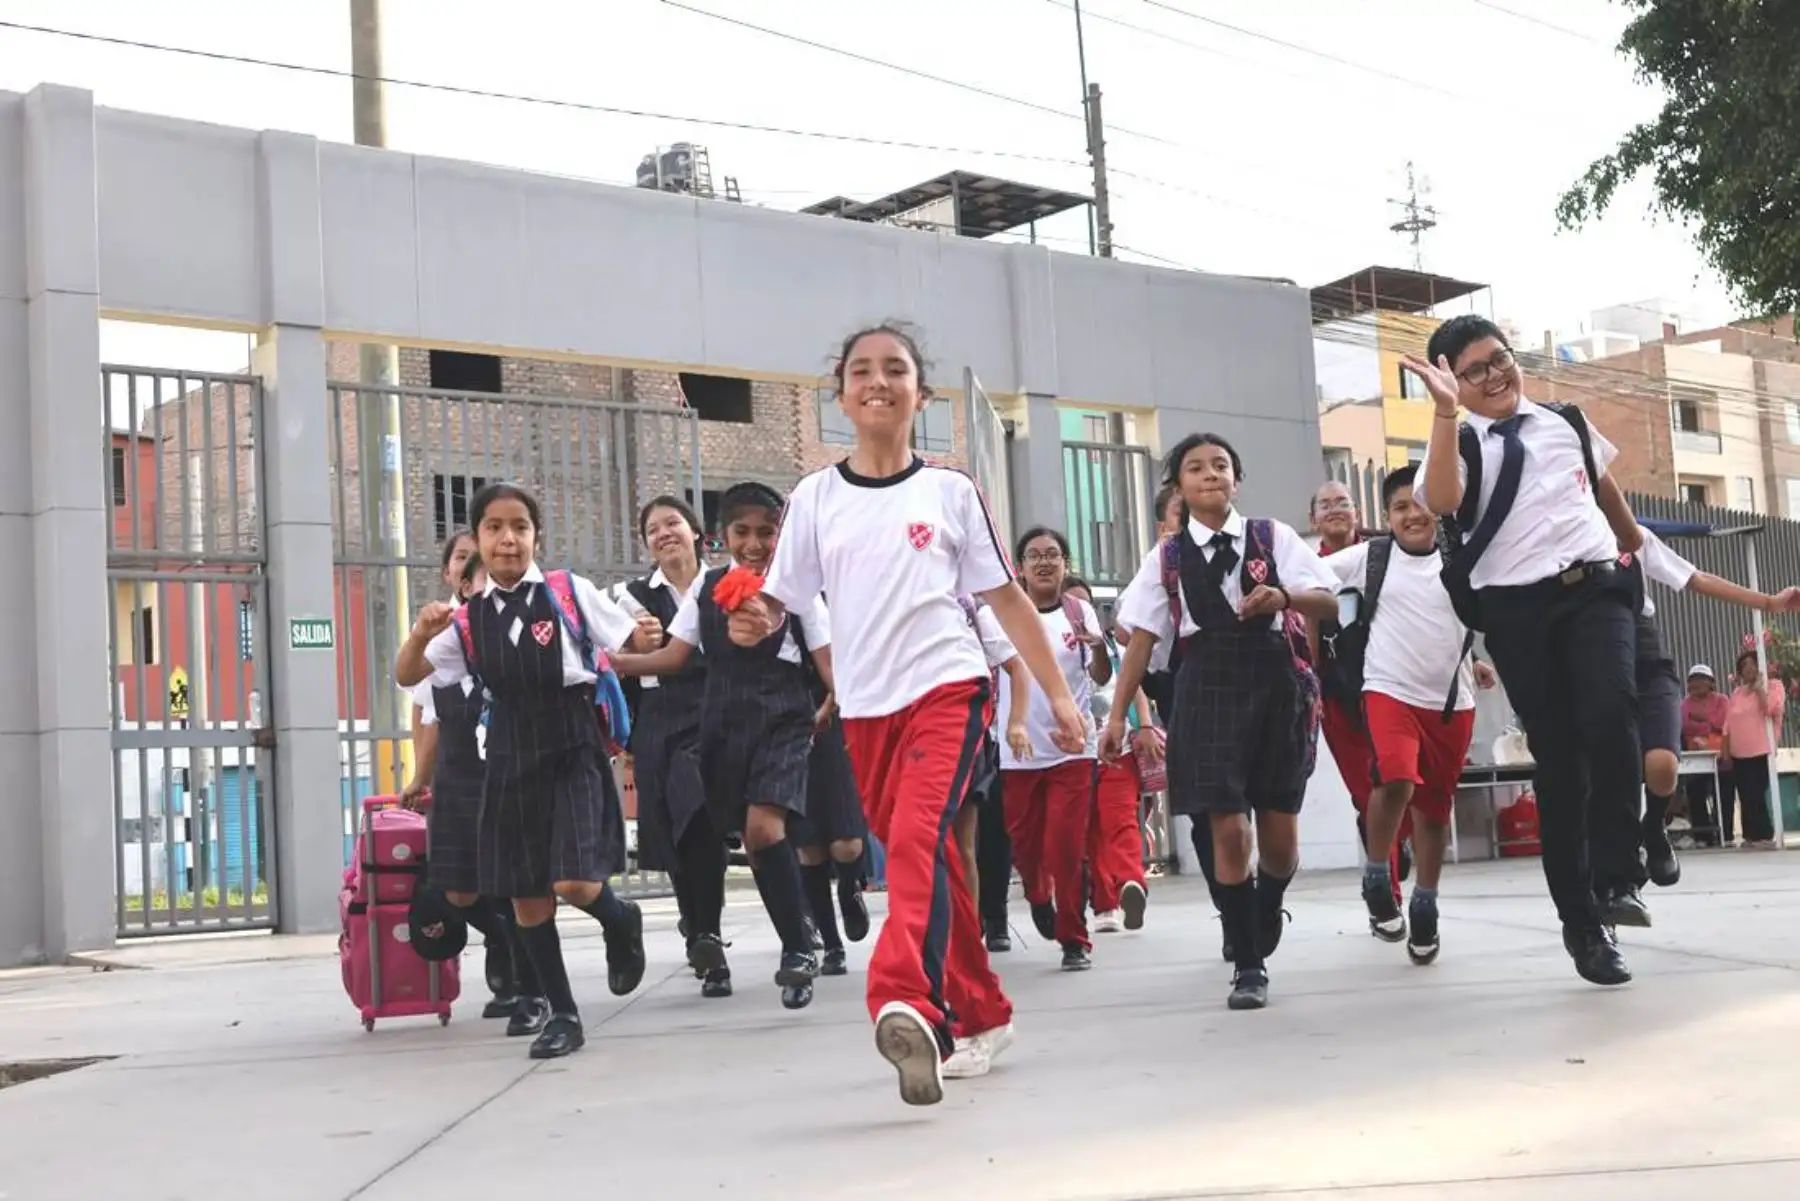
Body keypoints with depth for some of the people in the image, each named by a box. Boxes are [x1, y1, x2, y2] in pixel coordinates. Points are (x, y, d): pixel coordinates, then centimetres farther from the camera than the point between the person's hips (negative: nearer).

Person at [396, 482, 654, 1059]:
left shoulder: (570, 592, -3)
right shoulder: (468, 621, 4)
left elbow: (640, 645, 3)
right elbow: (407, 677, 6)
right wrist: (421, 635, -13)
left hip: (573, 749, -4)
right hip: (511, 757, 4)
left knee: (573, 881, -17)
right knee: (525, 896, 7)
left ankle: (621, 923, 19)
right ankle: (562, 1013, 21)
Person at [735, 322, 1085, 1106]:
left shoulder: (949, 491, 3)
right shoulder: (816, 498, 6)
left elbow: (1005, 597, 6)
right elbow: (777, 601, 4)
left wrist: (1058, 694, 3)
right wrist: (754, 622, -20)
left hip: (947, 687, -3)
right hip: (865, 706, 3)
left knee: (917, 841, -24)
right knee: (922, 858, 11)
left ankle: (907, 1006, -39)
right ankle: (980, 1013, 26)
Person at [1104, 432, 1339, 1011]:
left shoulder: (1273, 537, 5)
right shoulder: (1165, 558, 7)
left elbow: (1329, 603, 0)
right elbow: (1141, 639, 6)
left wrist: (1284, 597, -21)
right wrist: (1117, 716, 1)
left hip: (1277, 684, 1)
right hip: (1209, 691, 0)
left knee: (1280, 833, 5)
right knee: (1229, 830, -7)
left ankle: (1265, 915, 38)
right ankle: (1248, 964, 4)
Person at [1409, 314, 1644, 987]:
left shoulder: (1568, 423, 16)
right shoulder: (1461, 443, 4)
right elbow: (1441, 501, -19)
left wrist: (1633, 542, 47)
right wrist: (1445, 410, -22)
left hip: (1595, 587, 2)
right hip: (1516, 608, -2)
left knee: (1611, 713, -25)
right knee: (1557, 759, -1)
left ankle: (1615, 877, -13)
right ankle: (1582, 920, 8)